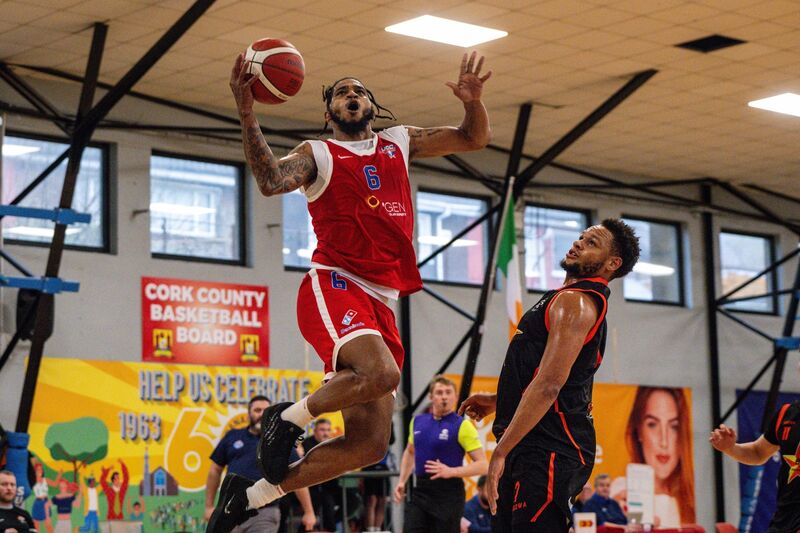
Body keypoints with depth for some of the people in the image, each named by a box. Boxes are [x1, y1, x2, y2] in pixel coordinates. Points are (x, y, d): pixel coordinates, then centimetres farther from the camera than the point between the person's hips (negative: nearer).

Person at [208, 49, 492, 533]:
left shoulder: (399, 143, 22)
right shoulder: (318, 154, 7)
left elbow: (474, 138, 23)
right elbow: (271, 181, -14)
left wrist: (474, 101, 1)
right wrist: (248, 115, -26)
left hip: (380, 304, 6)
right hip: (333, 288, -6)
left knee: (369, 444, 0)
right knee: (383, 372, -36)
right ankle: (288, 419, -9)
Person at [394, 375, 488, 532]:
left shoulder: (462, 426, -8)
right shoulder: (417, 421, 8)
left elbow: (483, 465, -13)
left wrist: (451, 472, -23)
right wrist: (402, 481, 15)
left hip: (449, 495, -4)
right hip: (420, 491, 5)